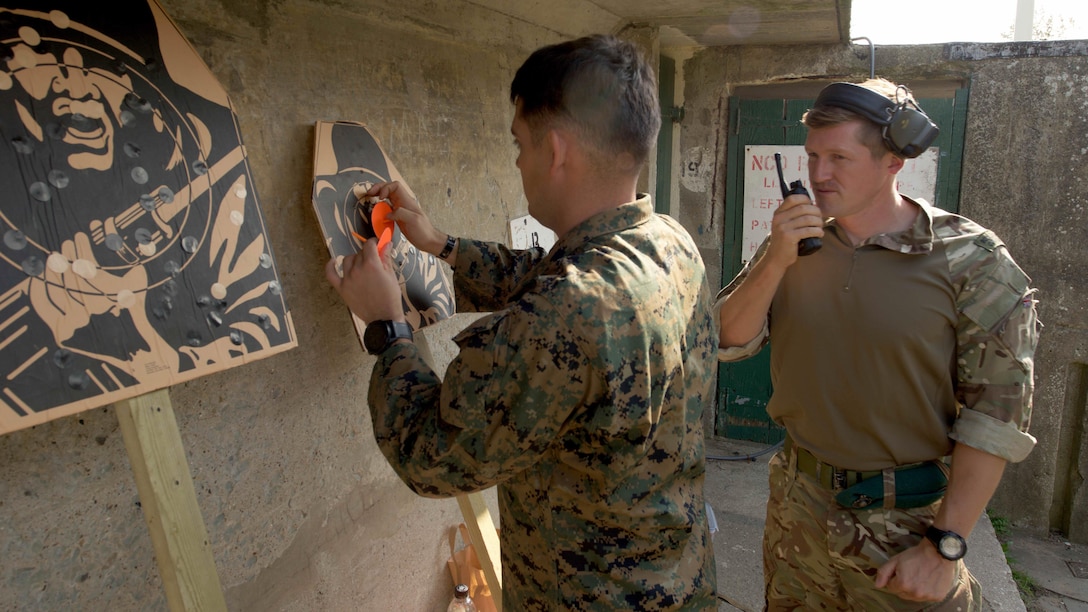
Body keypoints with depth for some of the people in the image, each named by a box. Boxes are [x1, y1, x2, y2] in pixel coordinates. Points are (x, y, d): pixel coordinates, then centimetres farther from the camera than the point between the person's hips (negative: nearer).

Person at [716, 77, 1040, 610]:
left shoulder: (969, 260, -13)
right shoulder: (795, 242, -2)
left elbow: (996, 413, -13)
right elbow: (727, 343, -6)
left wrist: (944, 547, -14)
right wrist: (776, 260, -21)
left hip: (907, 523, -3)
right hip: (798, 504, 4)